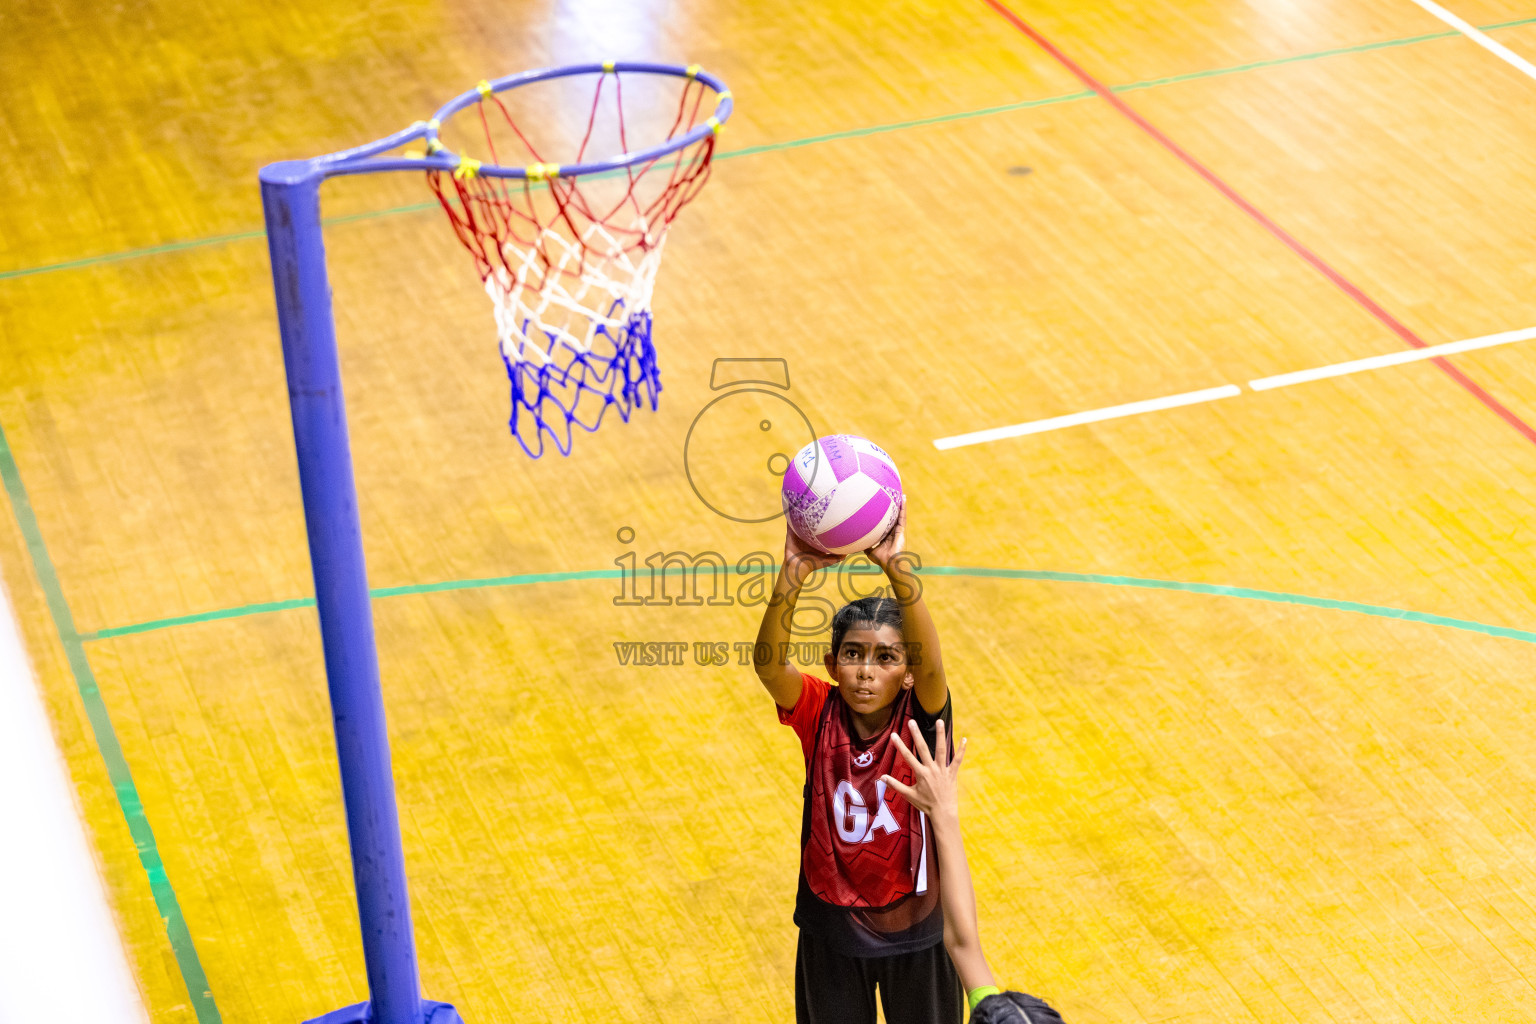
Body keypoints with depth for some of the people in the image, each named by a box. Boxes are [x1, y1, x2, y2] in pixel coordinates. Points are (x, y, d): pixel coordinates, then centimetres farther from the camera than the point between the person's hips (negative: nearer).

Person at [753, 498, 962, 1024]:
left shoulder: (919, 719, -18)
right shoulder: (819, 714, -15)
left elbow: (929, 662, -39)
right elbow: (768, 662, -33)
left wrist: (896, 567, -55)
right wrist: (795, 572, -51)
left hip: (913, 924, -1)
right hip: (832, 925, 1)